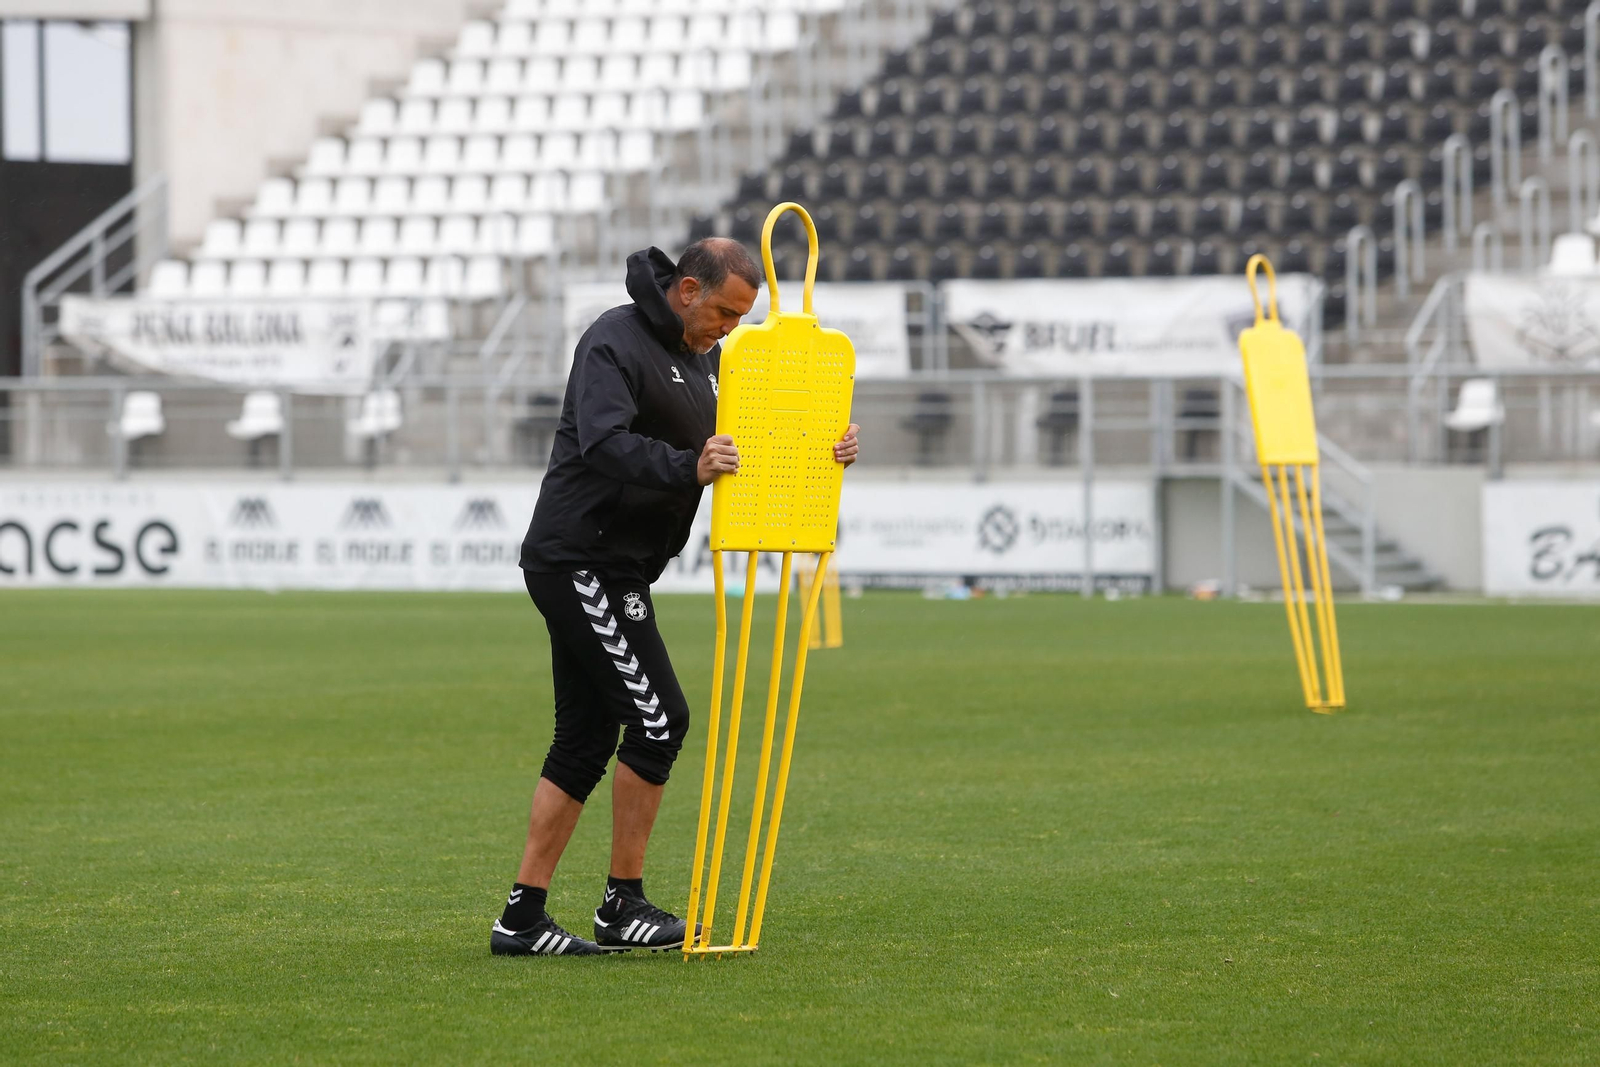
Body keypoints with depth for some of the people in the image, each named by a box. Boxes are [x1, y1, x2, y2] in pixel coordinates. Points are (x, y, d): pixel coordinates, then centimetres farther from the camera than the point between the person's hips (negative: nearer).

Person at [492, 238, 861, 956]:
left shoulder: (705, 358, 15)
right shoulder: (616, 343, -14)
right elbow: (604, 443, -29)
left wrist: (825, 451, -4)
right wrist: (689, 468, -42)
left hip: (617, 569, 10)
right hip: (580, 562, -10)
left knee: (585, 736, 8)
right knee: (658, 715, -11)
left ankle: (522, 917, 10)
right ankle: (624, 904, -4)